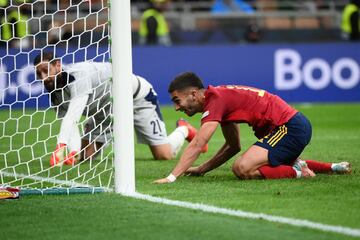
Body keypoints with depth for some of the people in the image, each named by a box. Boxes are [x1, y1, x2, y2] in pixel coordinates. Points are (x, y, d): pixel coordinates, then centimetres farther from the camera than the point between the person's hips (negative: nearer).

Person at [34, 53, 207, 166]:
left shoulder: (78, 75, -40)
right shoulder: (55, 93, -12)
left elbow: (72, 116, -53)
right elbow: (67, 123, -20)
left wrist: (60, 147, -67)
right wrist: (73, 151, -42)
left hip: (136, 96, -8)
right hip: (105, 108, 8)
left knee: (164, 155, -11)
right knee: (85, 155, 0)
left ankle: (183, 130, 23)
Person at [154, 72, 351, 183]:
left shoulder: (215, 100, -14)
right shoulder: (221, 98, 15)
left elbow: (196, 145, -23)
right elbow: (233, 147, 21)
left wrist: (171, 178, -25)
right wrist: (201, 169, 13)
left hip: (289, 127, -11)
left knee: (242, 169, -23)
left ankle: (298, 172, -8)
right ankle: (332, 168, 29)